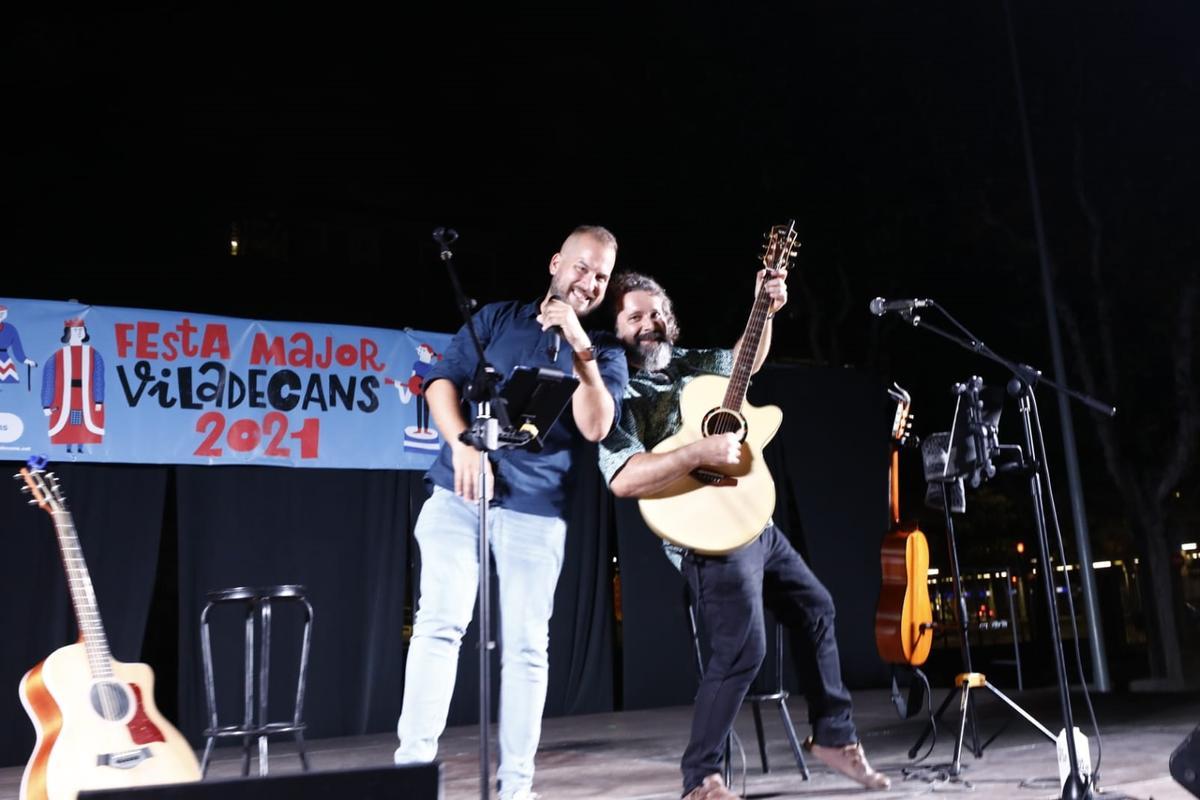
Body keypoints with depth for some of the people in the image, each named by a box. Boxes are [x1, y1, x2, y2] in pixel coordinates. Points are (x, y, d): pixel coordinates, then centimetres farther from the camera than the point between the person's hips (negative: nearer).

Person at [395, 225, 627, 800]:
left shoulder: (604, 353, 9)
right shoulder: (497, 318, 10)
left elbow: (595, 427, -7)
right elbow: (441, 381, 4)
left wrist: (580, 347, -15)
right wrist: (462, 443, -12)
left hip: (536, 510, 0)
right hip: (459, 493, 0)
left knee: (526, 644, 2)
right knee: (440, 622, -7)